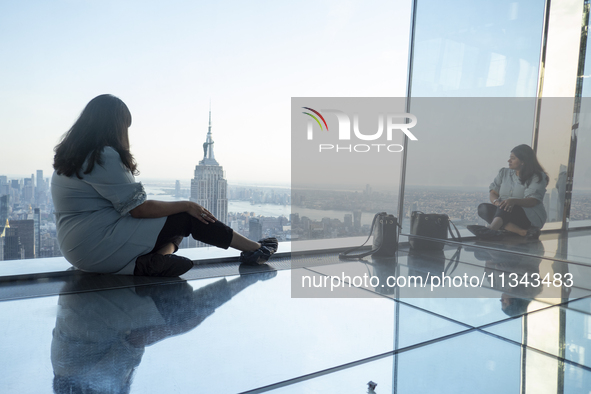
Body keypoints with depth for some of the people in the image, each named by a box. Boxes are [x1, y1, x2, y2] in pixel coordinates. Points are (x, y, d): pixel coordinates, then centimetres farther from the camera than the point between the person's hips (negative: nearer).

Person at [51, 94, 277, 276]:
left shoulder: (70, 156, 13)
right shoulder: (104, 156, -18)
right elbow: (139, 209, -19)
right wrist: (186, 205, -7)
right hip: (100, 249, -10)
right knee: (186, 218, -5)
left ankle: (156, 259, -15)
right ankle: (254, 250, 7)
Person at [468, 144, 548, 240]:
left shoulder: (537, 177, -1)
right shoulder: (504, 173, 16)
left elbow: (533, 201, -16)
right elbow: (492, 194, 7)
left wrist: (514, 201, -37)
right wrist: (496, 202, -18)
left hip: (530, 216, -5)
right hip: (502, 212, 5)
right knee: (483, 207, -25)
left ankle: (491, 229, -68)